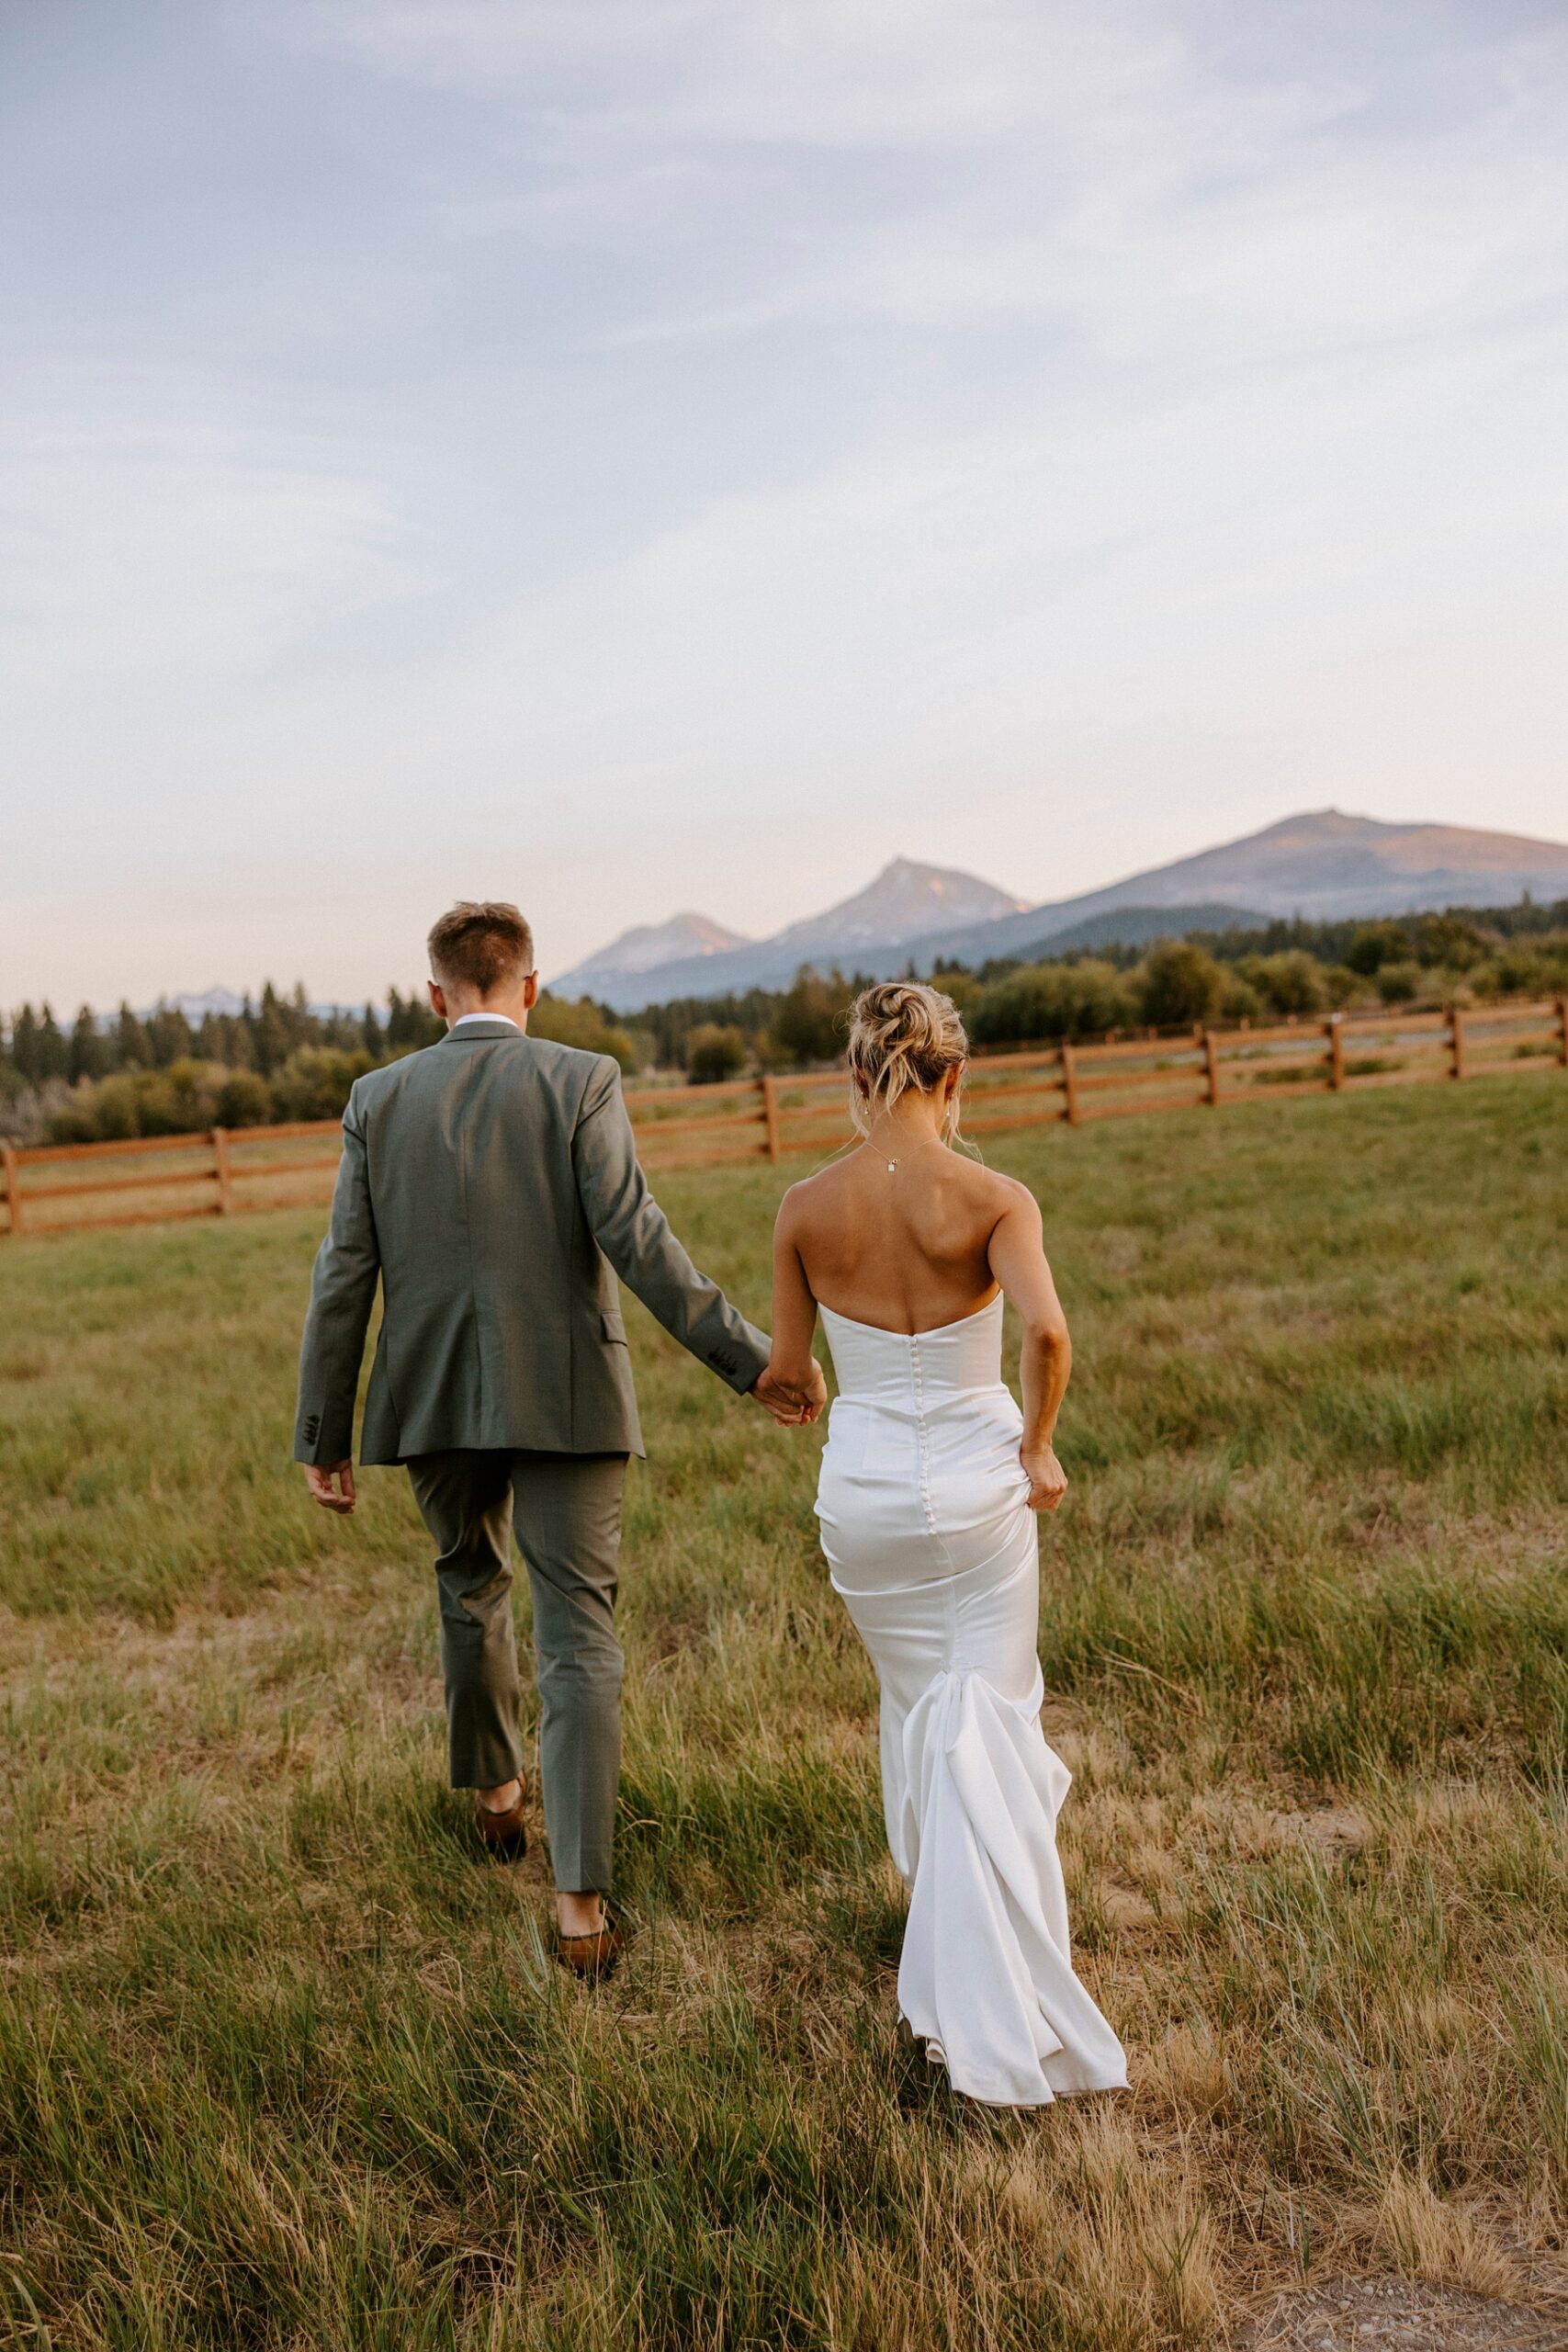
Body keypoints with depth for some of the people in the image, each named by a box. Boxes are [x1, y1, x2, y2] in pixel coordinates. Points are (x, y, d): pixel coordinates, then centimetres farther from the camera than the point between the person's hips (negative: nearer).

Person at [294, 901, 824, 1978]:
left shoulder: (380, 1099, 2)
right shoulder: (581, 1081, -7)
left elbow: (344, 1274, 0)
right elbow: (634, 1239, -18)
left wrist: (324, 1434, 7)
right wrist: (752, 1362, -15)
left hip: (435, 1401, 3)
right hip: (563, 1398, -3)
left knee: (472, 1586, 27)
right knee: (580, 1640, 3)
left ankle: (496, 1793, 45)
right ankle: (582, 1902, -1)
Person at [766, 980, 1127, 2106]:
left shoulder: (807, 1208, -6)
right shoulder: (995, 1198, -13)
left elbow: (787, 1370, 0)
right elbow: (1047, 1330, -27)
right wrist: (1038, 1449, -11)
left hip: (865, 1486, 3)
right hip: (977, 1479, -2)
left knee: (916, 1704, 24)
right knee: (989, 1726, 7)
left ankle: (952, 1953, 39)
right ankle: (994, 2009, 2)